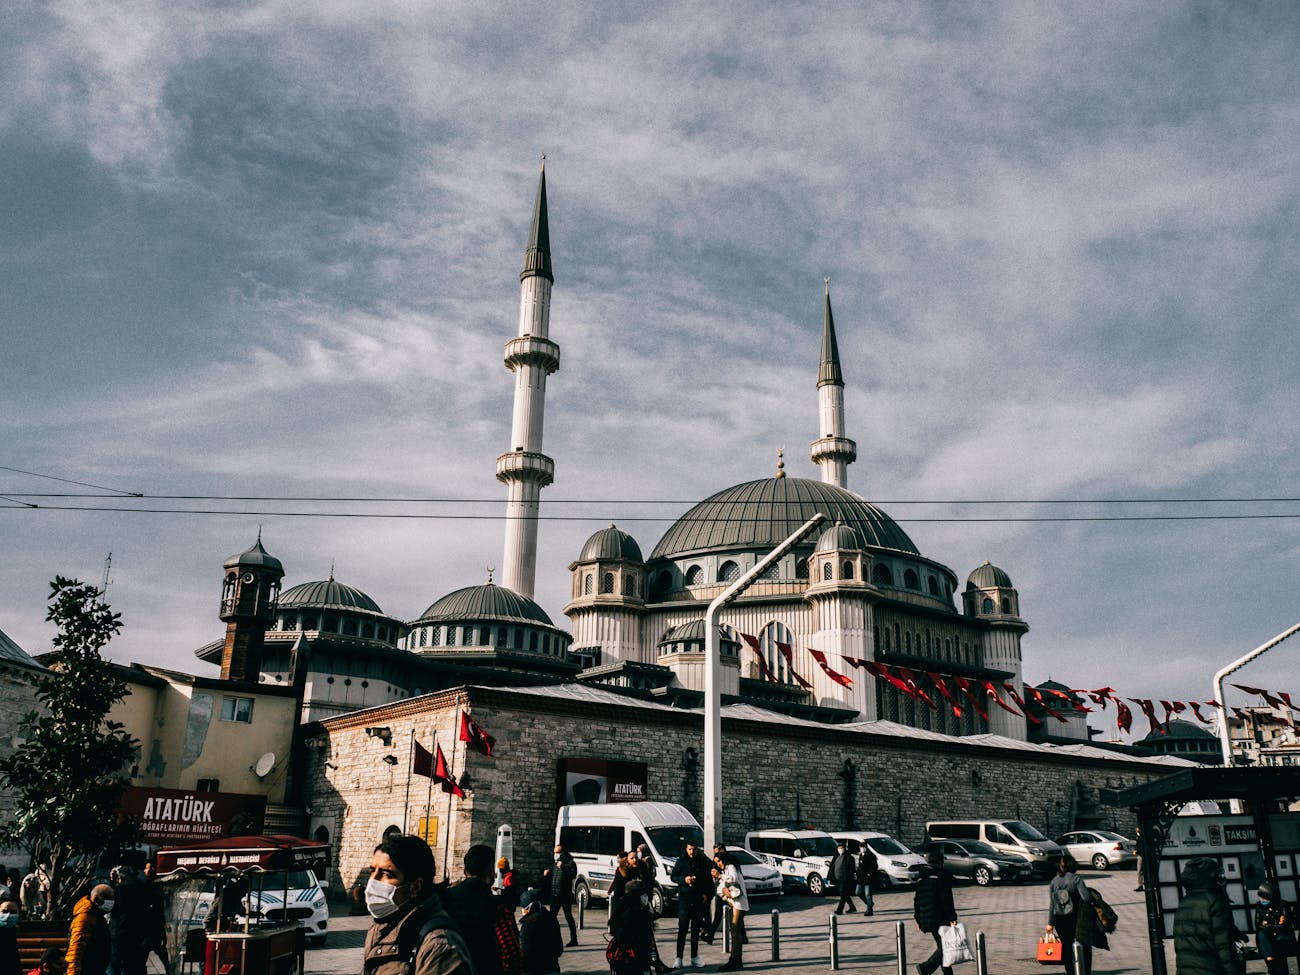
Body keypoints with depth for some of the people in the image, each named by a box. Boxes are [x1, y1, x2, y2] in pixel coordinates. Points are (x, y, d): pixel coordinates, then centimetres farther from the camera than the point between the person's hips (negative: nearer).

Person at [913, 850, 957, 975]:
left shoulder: (920, 880, 12)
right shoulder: (942, 878, -10)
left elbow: (916, 900, 14)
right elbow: (947, 900, -15)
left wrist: (918, 919, 19)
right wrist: (952, 918, -13)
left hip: (927, 920, 8)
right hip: (941, 919, -8)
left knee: (941, 947, 16)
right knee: (944, 947, -6)